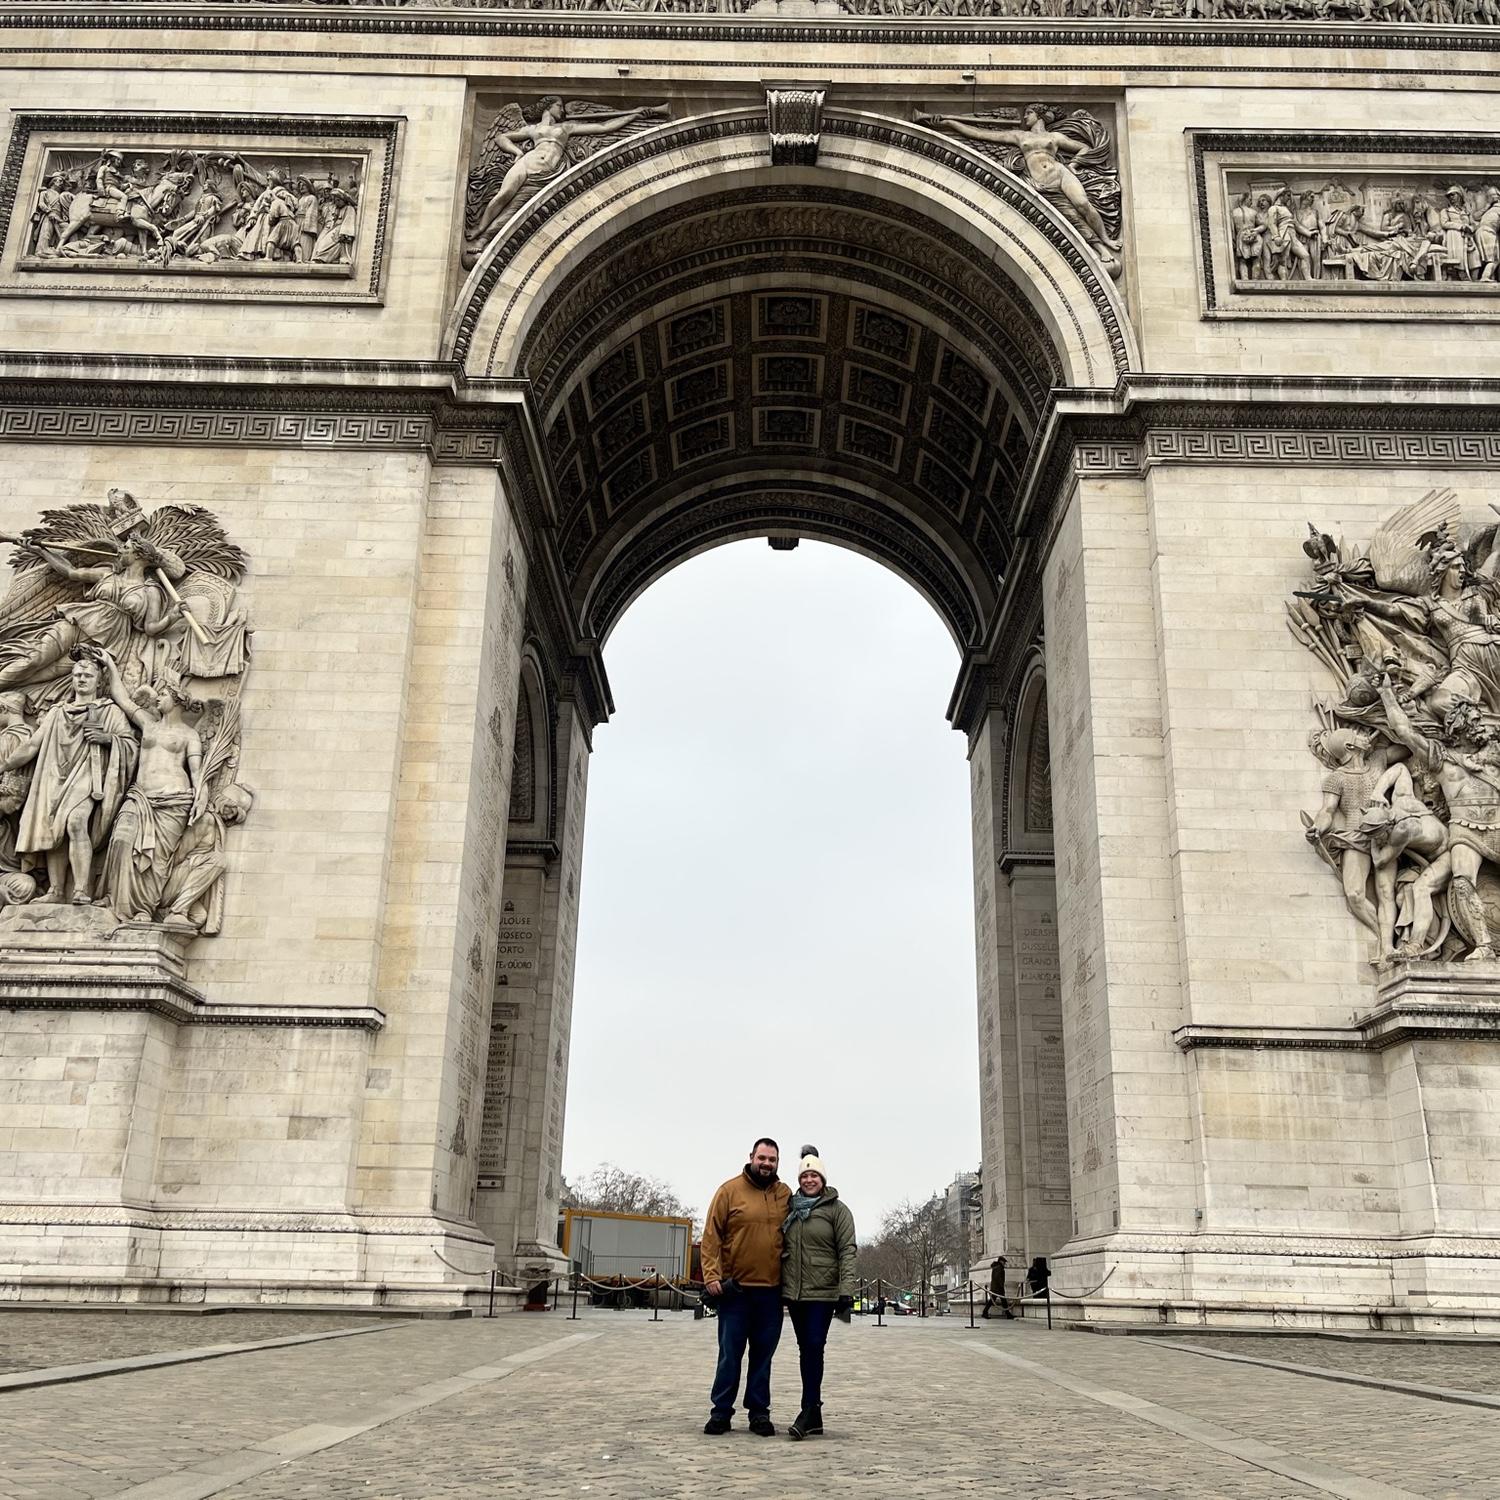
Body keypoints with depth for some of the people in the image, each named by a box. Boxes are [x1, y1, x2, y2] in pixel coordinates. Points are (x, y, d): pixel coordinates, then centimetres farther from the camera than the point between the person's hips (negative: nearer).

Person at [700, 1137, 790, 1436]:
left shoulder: (785, 1195, 7)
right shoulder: (730, 1190, -3)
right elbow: (711, 1235, -4)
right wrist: (711, 1274, -12)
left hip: (771, 1289, 3)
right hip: (735, 1288, -3)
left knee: (763, 1354, 9)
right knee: (730, 1353, 3)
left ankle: (759, 1412, 18)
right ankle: (721, 1411, 12)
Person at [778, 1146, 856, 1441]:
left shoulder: (837, 1209, -2)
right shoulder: (790, 1208, 12)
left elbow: (847, 1251, -7)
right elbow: (781, 1248, 16)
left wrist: (846, 1291, -16)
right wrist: (777, 1287, 12)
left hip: (823, 1292, -5)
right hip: (793, 1291, 5)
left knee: (814, 1347, -12)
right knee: (805, 1349, 8)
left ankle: (809, 1410, -7)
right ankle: (813, 1417, 13)